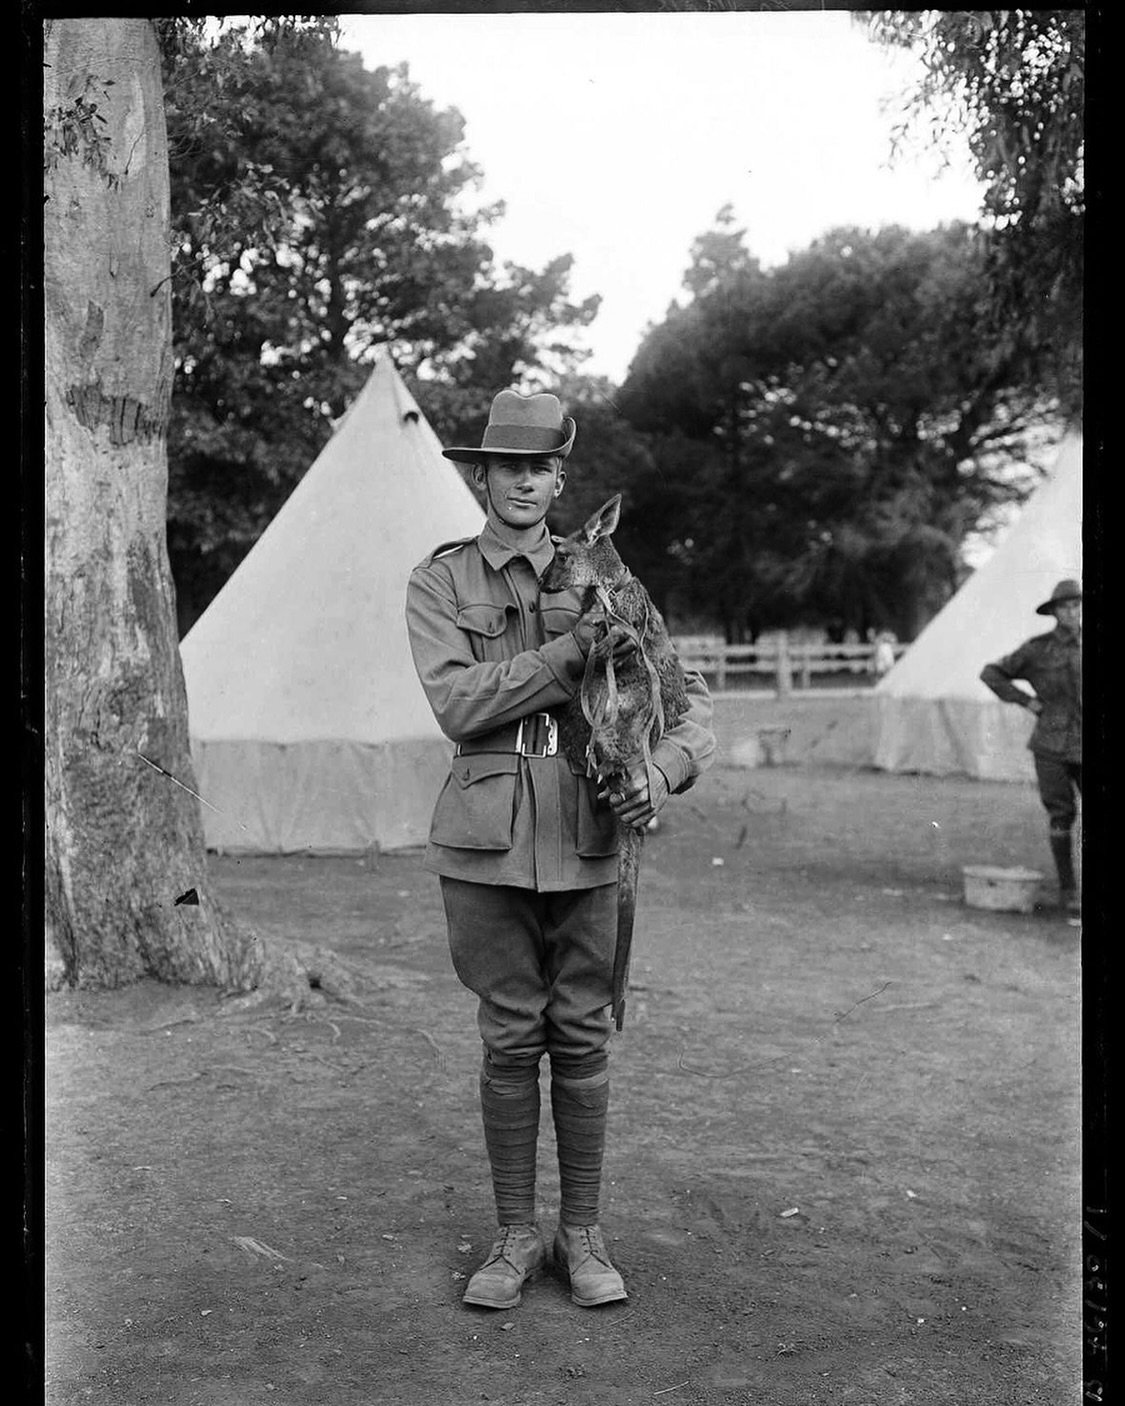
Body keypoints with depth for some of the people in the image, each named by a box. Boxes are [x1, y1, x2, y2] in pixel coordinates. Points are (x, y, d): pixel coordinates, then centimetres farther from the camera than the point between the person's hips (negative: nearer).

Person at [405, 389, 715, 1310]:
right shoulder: (440, 582, 6)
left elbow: (689, 699, 6)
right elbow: (457, 704, -9)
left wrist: (663, 769, -15)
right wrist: (569, 653, -18)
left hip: (587, 834, 1)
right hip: (486, 838, -1)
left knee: (583, 1037, 7)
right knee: (511, 1040, 5)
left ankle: (583, 1234, 22)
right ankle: (516, 1237, 21)